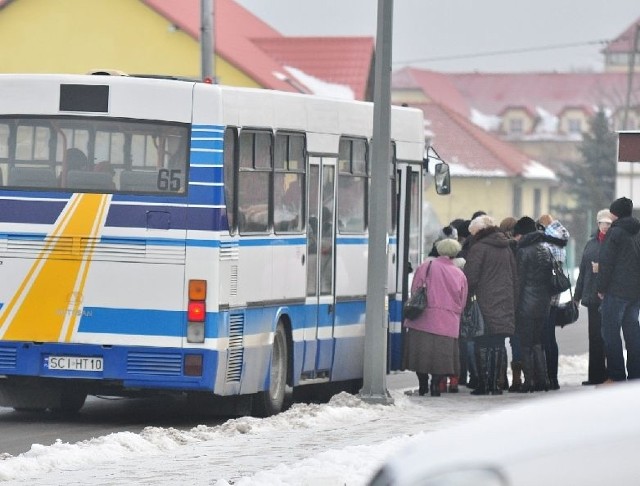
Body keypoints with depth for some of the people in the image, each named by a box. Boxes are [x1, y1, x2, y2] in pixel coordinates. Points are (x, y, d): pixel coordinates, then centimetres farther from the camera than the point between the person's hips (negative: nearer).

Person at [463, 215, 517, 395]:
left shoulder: (478, 248, -6)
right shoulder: (506, 249, 16)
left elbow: (470, 278, -11)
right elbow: (515, 278, 19)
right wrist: (514, 303, 21)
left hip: (485, 305, -6)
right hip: (505, 304, 6)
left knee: (482, 346, -3)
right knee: (499, 346, 7)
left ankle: (484, 384, -6)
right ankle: (497, 384, 6)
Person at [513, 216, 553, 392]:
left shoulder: (523, 251, -11)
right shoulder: (545, 250, 9)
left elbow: (519, 280, -12)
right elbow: (550, 276, 12)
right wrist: (547, 297, 17)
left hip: (527, 303, -7)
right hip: (544, 302, 7)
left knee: (525, 344, -1)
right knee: (537, 343, 15)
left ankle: (529, 380, -4)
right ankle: (542, 379, 12)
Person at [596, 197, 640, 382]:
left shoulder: (615, 233, -11)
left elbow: (606, 263, -13)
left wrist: (601, 287, -6)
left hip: (616, 290, -7)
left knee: (610, 332, -3)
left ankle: (616, 376, -7)